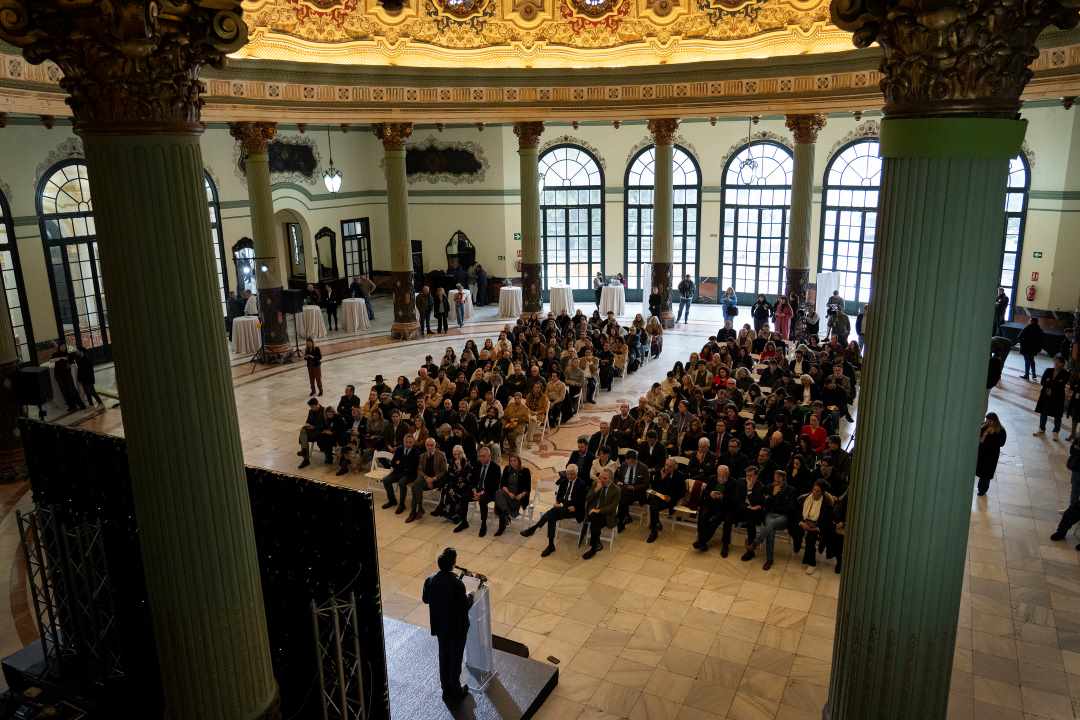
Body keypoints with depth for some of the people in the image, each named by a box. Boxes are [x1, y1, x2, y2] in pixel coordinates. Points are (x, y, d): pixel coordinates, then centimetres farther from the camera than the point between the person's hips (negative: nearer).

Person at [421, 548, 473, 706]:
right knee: (455, 659, 14)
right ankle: (455, 692, 30)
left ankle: (446, 690, 37)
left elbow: (425, 599, 3)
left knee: (443, 657, 22)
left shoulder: (430, 580, -14)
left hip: (440, 626, 5)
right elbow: (465, 607, -20)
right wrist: (469, 597, -1)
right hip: (457, 627, -5)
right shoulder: (457, 584, -30)